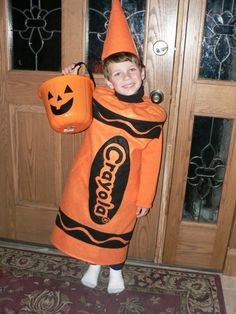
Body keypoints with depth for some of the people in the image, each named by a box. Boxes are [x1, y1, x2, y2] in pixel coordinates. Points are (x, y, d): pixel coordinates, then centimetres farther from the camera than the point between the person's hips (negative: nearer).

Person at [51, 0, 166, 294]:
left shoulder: (153, 116, -13)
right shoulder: (97, 100, -12)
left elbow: (151, 162, -7)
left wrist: (145, 198, -3)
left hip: (124, 188, -1)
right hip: (88, 181, 1)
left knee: (118, 229, 19)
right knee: (88, 221, 19)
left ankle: (116, 271, 49)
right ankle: (94, 265, 49)